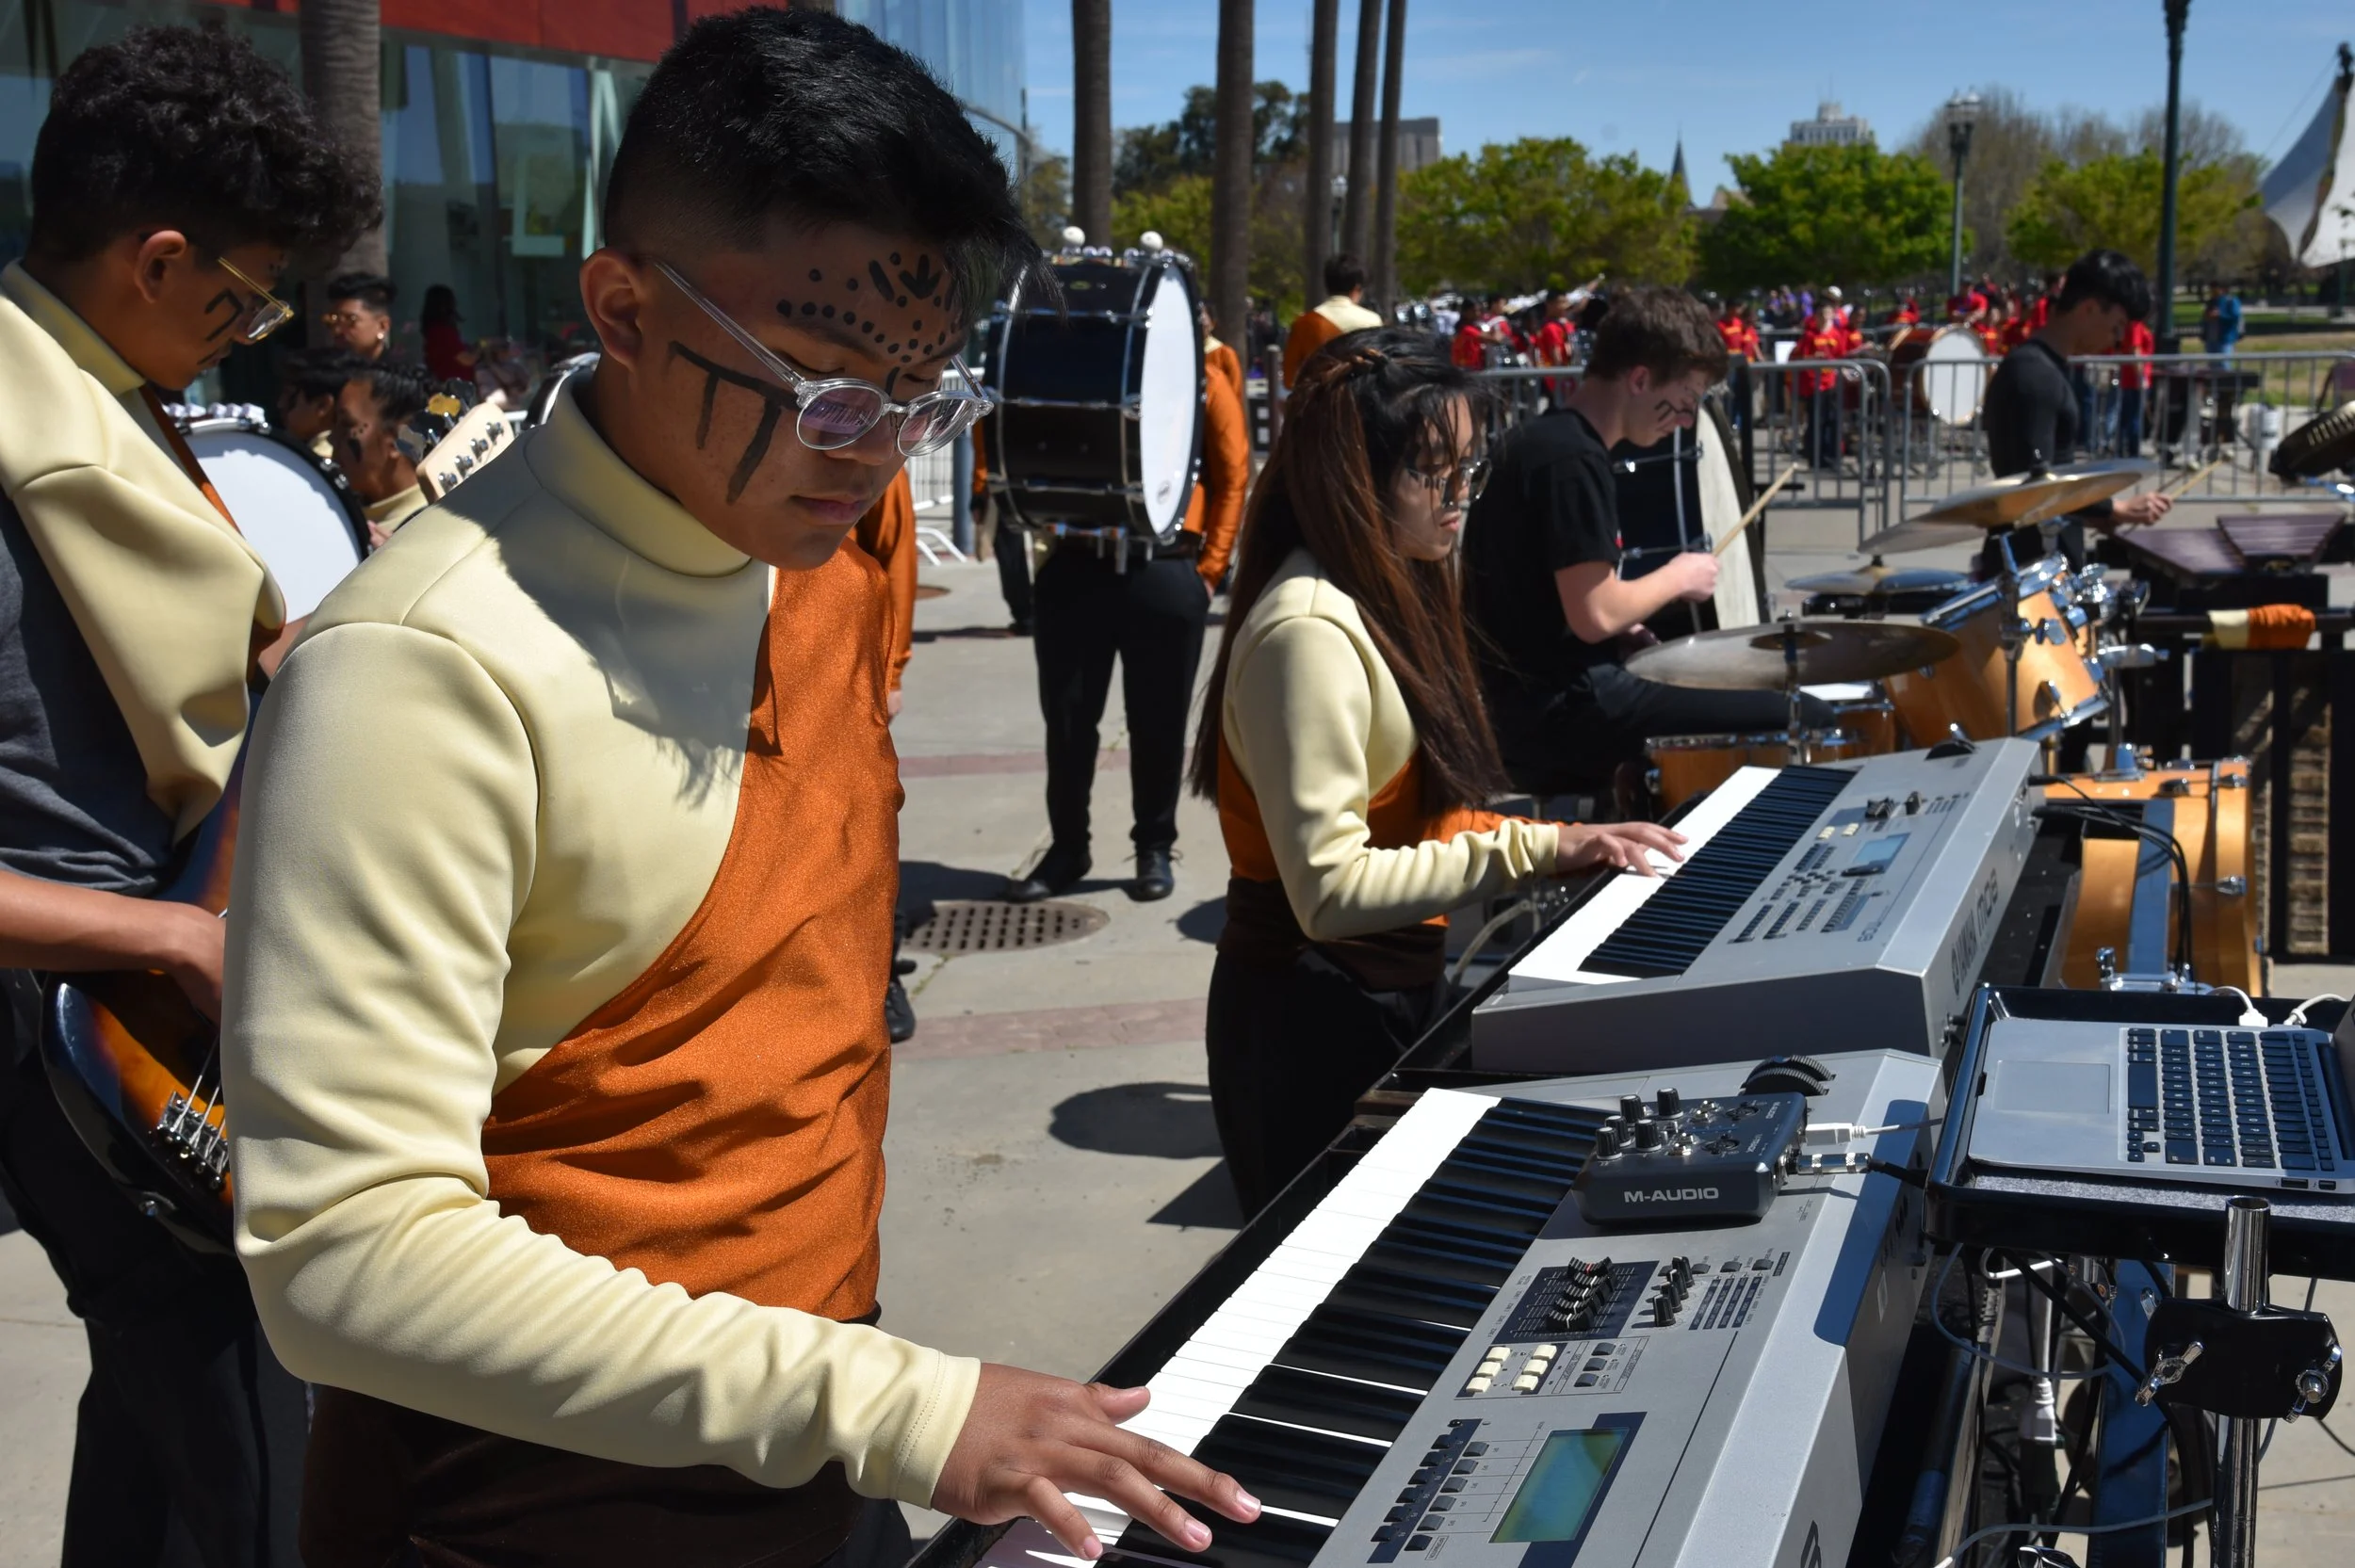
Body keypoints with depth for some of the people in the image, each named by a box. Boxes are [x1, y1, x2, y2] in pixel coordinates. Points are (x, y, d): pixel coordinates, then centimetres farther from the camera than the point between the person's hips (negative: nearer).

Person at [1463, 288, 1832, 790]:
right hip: (1566, 716, -11)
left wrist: (1626, 628, 13)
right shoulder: (1576, 460, -19)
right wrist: (1676, 579, -7)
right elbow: (1595, 615, -23)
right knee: (1805, 722, -10)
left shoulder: (1535, 438, 12)